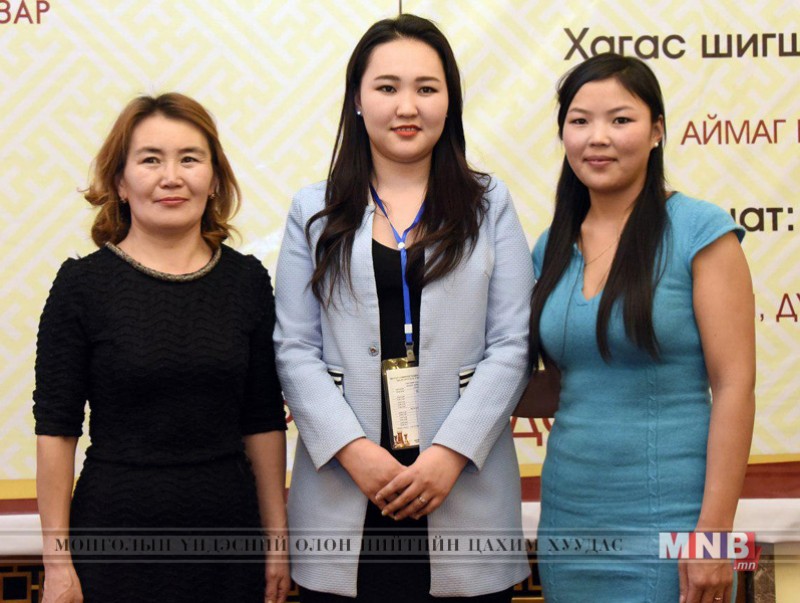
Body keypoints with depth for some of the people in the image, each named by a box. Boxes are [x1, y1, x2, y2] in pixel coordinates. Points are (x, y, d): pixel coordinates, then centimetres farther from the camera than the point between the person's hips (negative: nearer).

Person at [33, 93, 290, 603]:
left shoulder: (247, 280, 3)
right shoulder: (83, 284, -5)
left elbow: (264, 423, 7)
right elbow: (56, 428, -3)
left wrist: (277, 540, 6)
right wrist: (57, 560, -6)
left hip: (229, 536, 3)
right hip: (116, 540, -2)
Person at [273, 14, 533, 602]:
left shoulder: (490, 205, 7)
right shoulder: (315, 213, 8)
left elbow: (511, 345, 0)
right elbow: (295, 350, 2)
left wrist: (451, 453, -11)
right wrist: (352, 449, -11)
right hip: (342, 494, 0)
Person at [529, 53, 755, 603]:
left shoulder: (699, 230, -8)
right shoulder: (553, 248, 7)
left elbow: (734, 386, -12)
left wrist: (714, 531, -16)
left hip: (664, 530, -5)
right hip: (567, 519, 5)